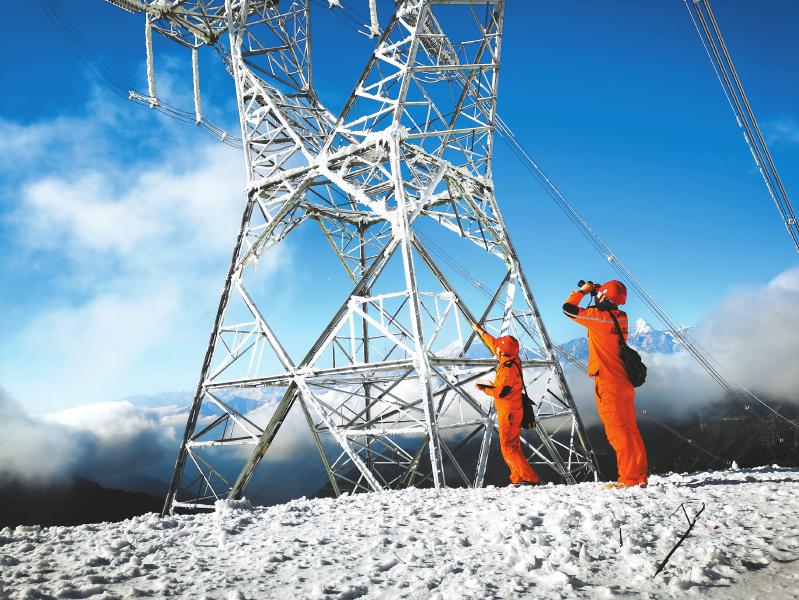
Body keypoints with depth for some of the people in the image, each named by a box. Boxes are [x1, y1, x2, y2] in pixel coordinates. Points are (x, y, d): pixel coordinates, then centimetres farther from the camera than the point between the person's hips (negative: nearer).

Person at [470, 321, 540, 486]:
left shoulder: (508, 368, -24)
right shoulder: (512, 360, 4)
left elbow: (500, 392, -26)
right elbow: (493, 343, 18)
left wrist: (484, 388, -11)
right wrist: (481, 331, 28)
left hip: (508, 413, -10)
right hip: (512, 411, 10)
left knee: (509, 447, -5)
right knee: (512, 446, 17)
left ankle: (529, 478, -5)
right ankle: (518, 478, 23)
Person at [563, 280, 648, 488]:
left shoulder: (598, 317, -14)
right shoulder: (621, 317, 6)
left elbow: (568, 309, -3)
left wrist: (582, 291, 10)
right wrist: (595, 292, 24)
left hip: (608, 382, -8)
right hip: (625, 382, 8)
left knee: (617, 431, -5)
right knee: (630, 429, 12)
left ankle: (629, 479, -3)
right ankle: (640, 476, 18)